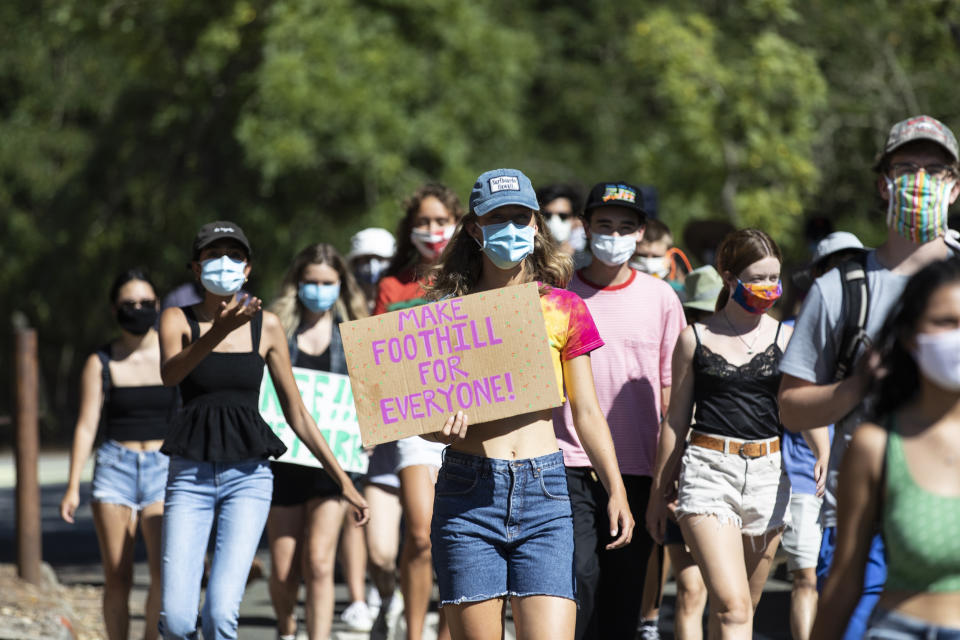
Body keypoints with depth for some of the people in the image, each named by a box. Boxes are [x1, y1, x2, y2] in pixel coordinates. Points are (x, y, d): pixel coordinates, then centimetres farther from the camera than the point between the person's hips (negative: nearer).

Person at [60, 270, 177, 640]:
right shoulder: (101, 363, 4)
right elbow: (86, 426, 2)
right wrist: (73, 486, -5)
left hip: (164, 468, 0)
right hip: (115, 468, 0)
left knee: (167, 572, -17)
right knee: (117, 578, -2)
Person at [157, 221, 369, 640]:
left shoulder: (266, 326, 6)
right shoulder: (178, 319, 2)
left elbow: (296, 413, 11)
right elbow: (169, 374, -20)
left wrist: (344, 481, 9)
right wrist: (219, 331, -37)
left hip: (247, 476, 0)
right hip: (190, 475, 0)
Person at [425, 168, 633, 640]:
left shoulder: (563, 309, 10)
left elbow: (587, 412, 10)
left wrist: (616, 491, 0)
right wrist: (442, 429, -13)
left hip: (544, 493, 0)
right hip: (468, 492, 0)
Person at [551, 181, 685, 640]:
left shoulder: (661, 299, 8)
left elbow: (671, 389, 11)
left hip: (637, 469, 2)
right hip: (571, 466, -2)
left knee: (624, 591, 4)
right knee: (578, 578, -15)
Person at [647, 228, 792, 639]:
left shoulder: (785, 339, 7)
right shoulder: (695, 340, 3)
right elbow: (676, 420, 10)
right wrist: (658, 493, 12)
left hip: (767, 473, 3)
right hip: (709, 470, -3)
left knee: (743, 607, 9)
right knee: (731, 606, -17)